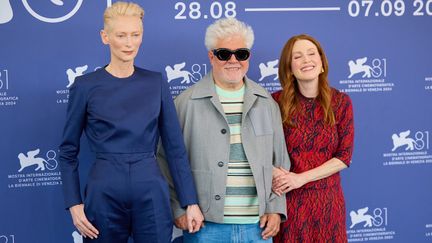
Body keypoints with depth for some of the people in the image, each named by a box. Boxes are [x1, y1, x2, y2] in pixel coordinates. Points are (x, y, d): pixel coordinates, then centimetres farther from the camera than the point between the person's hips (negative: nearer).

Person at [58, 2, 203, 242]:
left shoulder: (156, 83, 5)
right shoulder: (86, 86, -1)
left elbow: (176, 146, 5)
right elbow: (68, 151, 5)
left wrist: (191, 201, 1)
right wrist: (74, 203, -4)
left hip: (152, 193, 2)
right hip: (104, 193, -1)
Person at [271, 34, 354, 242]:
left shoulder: (341, 102, -2)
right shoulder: (277, 102, -5)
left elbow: (344, 156, -5)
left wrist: (302, 178, -14)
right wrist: (276, 174, -23)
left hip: (327, 199, 1)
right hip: (288, 199, -1)